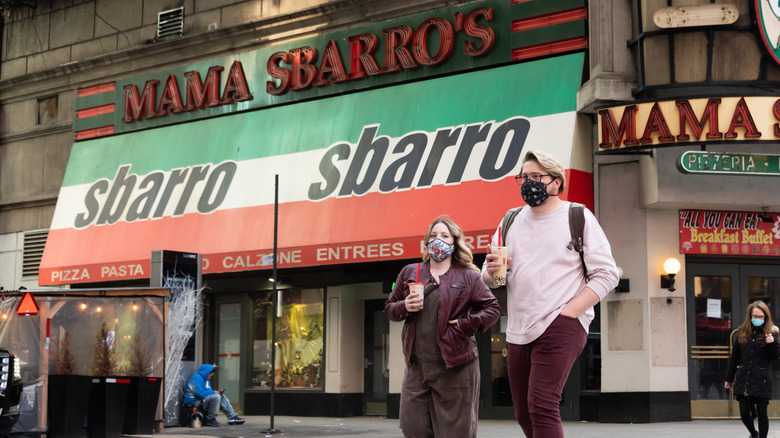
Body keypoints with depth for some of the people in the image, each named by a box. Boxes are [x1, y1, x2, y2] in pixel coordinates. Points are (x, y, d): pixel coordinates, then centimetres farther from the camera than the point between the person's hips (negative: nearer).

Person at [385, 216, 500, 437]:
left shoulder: (468, 277, 4)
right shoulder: (409, 273, 13)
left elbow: (492, 308, 3)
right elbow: (389, 307, 17)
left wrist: (466, 324, -10)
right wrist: (404, 307, -5)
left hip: (455, 366, -3)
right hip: (417, 365, 3)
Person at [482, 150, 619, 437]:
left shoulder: (579, 218, 2)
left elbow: (606, 274, -3)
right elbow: (488, 278, 17)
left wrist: (566, 313, -13)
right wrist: (491, 272, -9)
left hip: (561, 327, -6)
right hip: (518, 332, 6)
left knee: (541, 406, -20)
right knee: (524, 414, 9)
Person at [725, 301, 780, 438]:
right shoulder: (741, 332, 7)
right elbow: (734, 357, 13)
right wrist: (729, 378, 15)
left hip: (762, 380, -2)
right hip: (743, 379, 2)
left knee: (761, 413, 0)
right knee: (744, 413, 4)